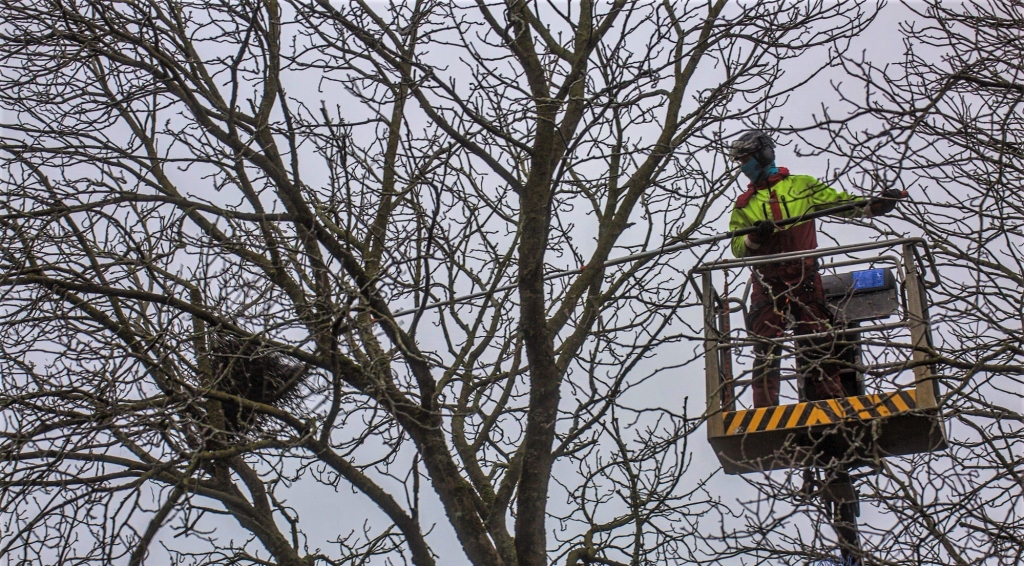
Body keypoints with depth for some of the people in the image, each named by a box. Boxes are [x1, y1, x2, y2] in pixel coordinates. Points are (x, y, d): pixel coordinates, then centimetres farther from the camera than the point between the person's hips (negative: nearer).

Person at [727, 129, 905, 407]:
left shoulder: (802, 186, 14)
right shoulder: (744, 204, 17)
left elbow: (840, 203, 8)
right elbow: (739, 249, 8)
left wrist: (875, 205, -8)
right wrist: (755, 237, -14)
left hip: (805, 278, -1)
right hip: (767, 282, 1)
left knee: (816, 344, -4)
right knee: (765, 346, -7)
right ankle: (764, 410, -8)